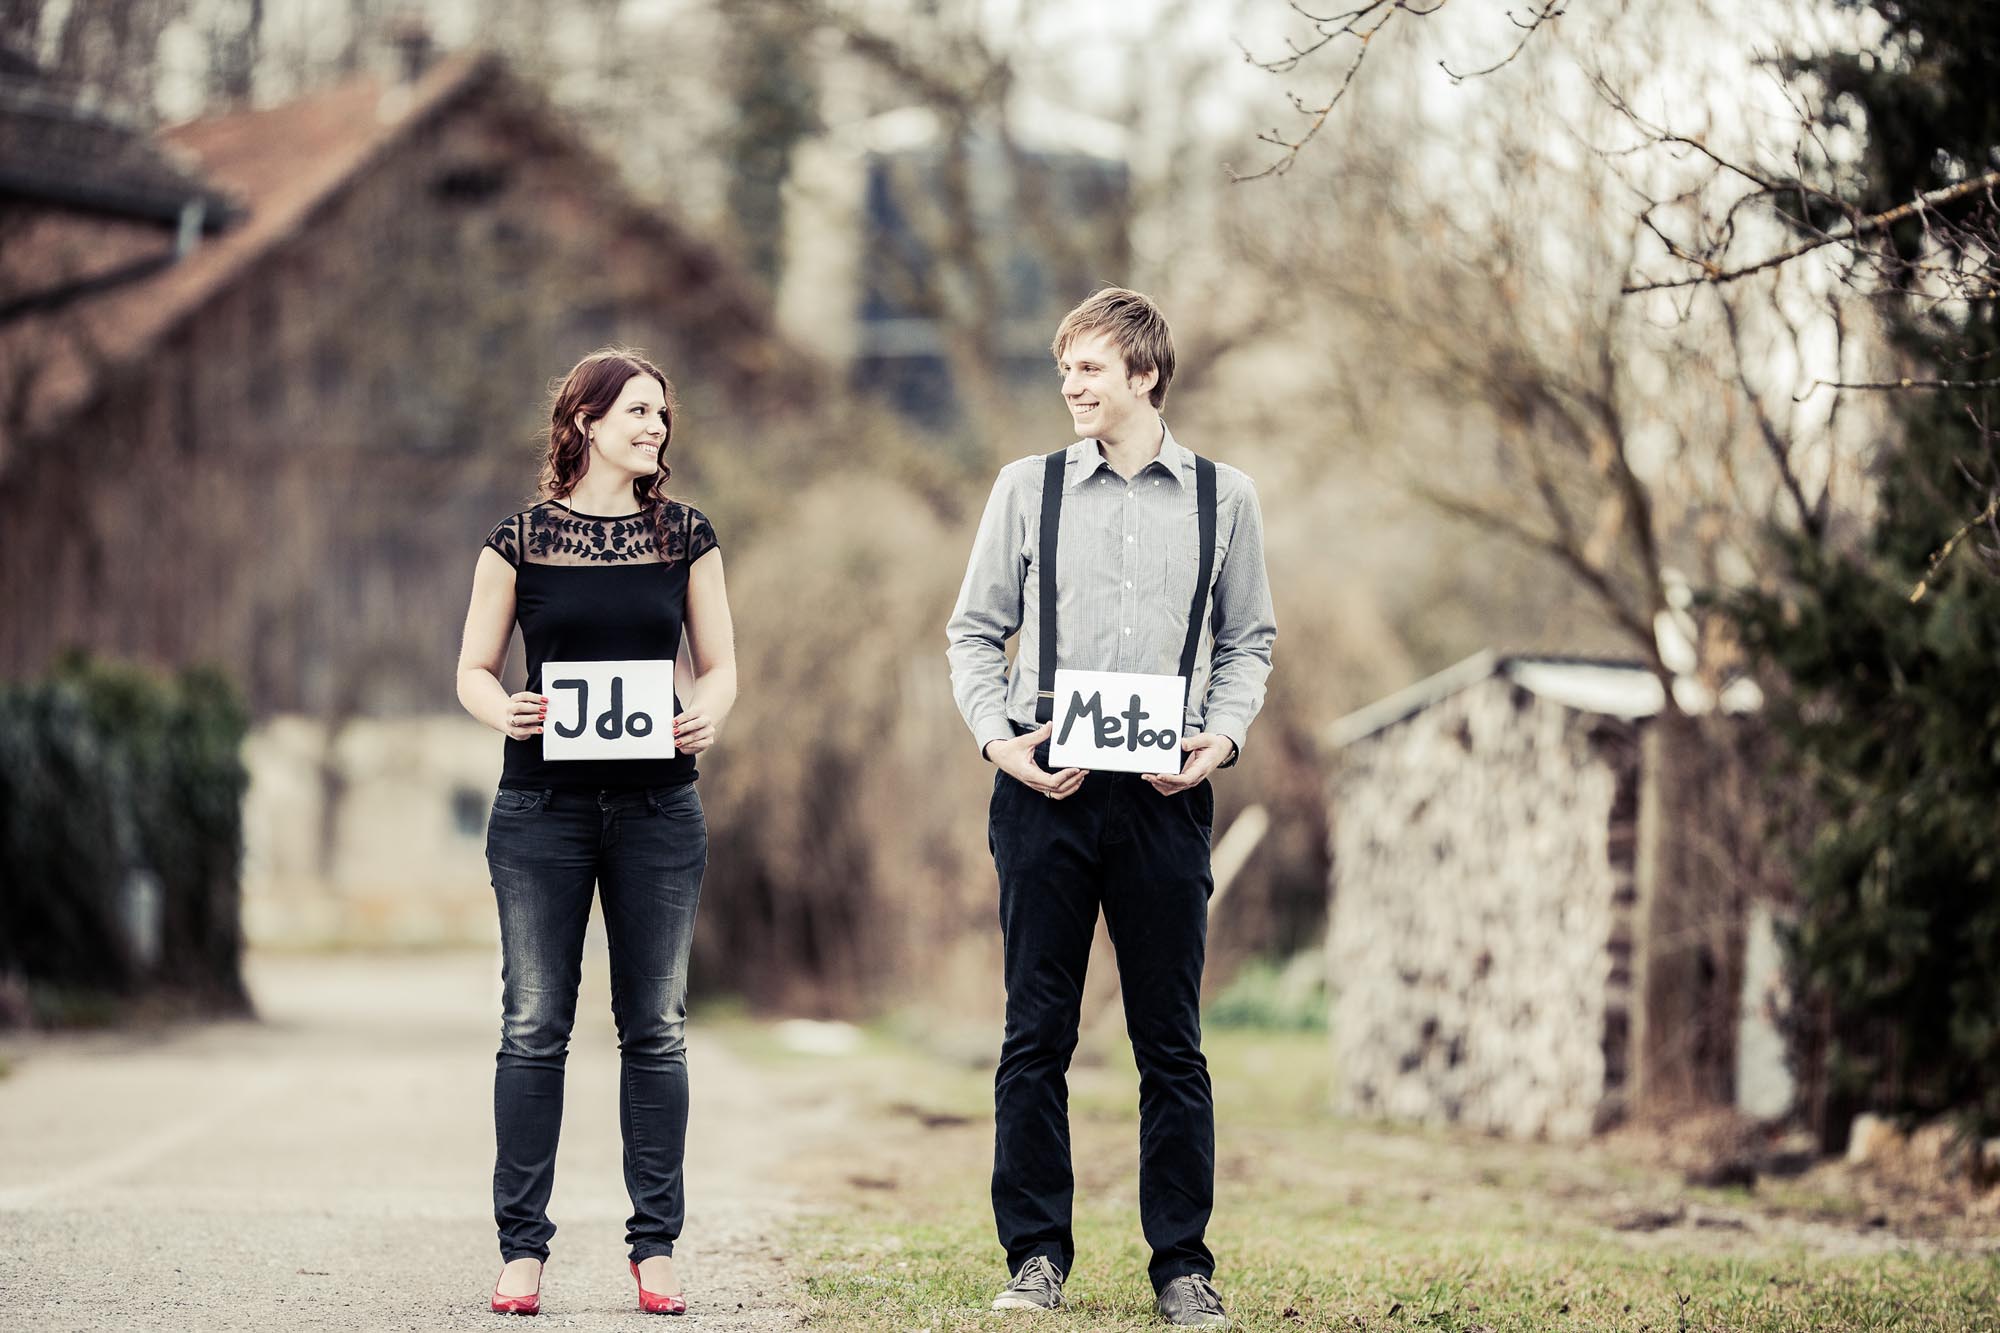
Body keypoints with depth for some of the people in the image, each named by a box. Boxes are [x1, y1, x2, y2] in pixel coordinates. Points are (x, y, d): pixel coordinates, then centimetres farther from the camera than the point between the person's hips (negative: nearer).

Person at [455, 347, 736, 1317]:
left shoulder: (684, 535, 7)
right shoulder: (519, 540, 3)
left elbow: (720, 664, 11)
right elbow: (474, 670, 6)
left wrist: (708, 715, -11)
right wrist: (504, 713, -15)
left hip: (658, 806, 1)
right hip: (542, 806, -1)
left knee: (655, 1028, 2)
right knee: (533, 1027, -2)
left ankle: (655, 1246, 8)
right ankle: (522, 1246, 4)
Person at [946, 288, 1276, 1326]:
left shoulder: (1223, 499, 8)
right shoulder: (1027, 490, 7)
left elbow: (1249, 641, 13)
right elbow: (973, 631, 9)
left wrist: (1222, 735, -4)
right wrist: (997, 735, -6)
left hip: (1165, 793, 0)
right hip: (1043, 785, 0)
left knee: (1171, 1042, 3)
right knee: (1036, 1032, 2)